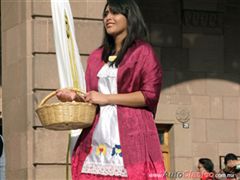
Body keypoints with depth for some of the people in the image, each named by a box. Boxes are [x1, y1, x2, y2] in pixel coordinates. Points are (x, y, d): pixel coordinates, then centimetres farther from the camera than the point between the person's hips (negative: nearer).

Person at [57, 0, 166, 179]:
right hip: (98, 136, 5)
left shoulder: (142, 52, 3)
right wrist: (75, 97, 4)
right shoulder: (97, 57, 20)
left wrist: (107, 98, -8)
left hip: (131, 134, -5)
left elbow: (150, 95, -7)